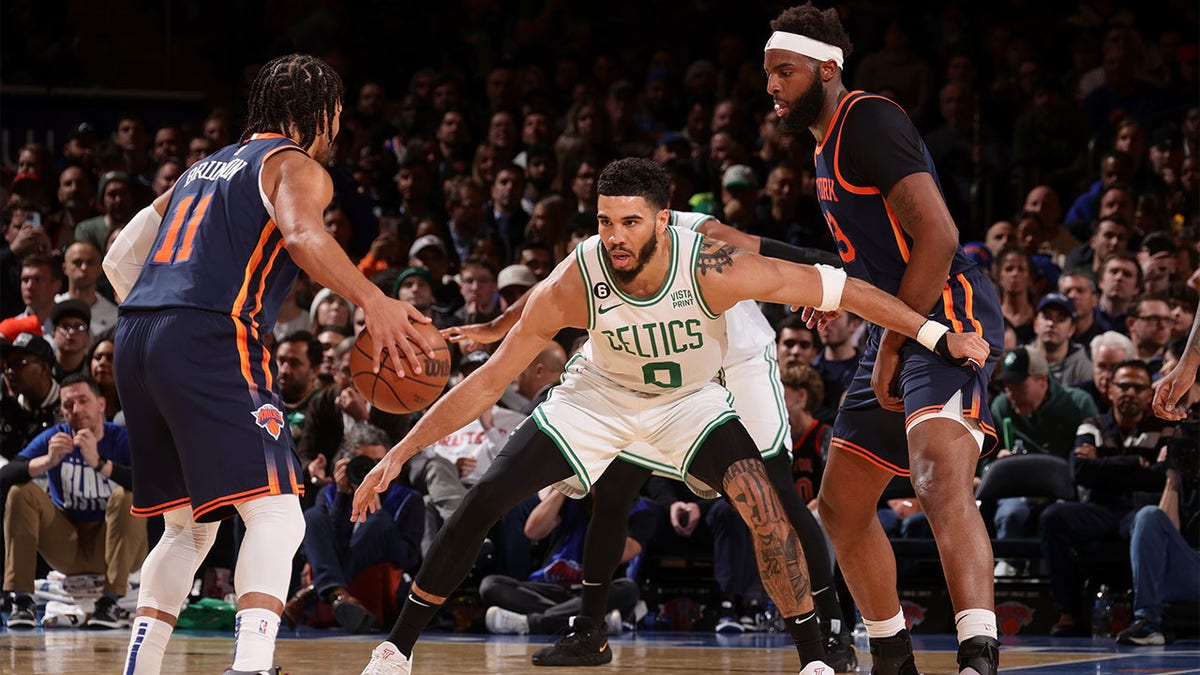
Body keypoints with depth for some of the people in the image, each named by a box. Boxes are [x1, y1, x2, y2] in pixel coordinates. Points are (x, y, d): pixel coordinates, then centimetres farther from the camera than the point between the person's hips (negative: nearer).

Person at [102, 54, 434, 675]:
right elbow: (301, 235, -18)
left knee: (188, 527, 19)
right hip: (212, 343, -8)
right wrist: (373, 302, -28)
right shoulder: (297, 166, 6)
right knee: (275, 514, -12)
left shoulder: (203, 168, 29)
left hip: (136, 342, 8)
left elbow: (119, 262, 29)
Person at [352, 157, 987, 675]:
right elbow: (488, 382, -22)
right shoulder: (574, 283, -31)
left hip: (689, 401, -1)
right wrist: (398, 455, -25)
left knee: (765, 507, -24)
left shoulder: (711, 268, -35)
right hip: (600, 395, 1)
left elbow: (835, 288, -26)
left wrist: (941, 337, -26)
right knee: (483, 501, -10)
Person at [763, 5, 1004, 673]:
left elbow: (937, 236, -22)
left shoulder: (871, 121, -12)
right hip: (902, 325, 11)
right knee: (842, 506, 15)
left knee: (941, 479, -32)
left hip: (948, 315, -11)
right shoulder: (829, 141, 19)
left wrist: (891, 347, -18)